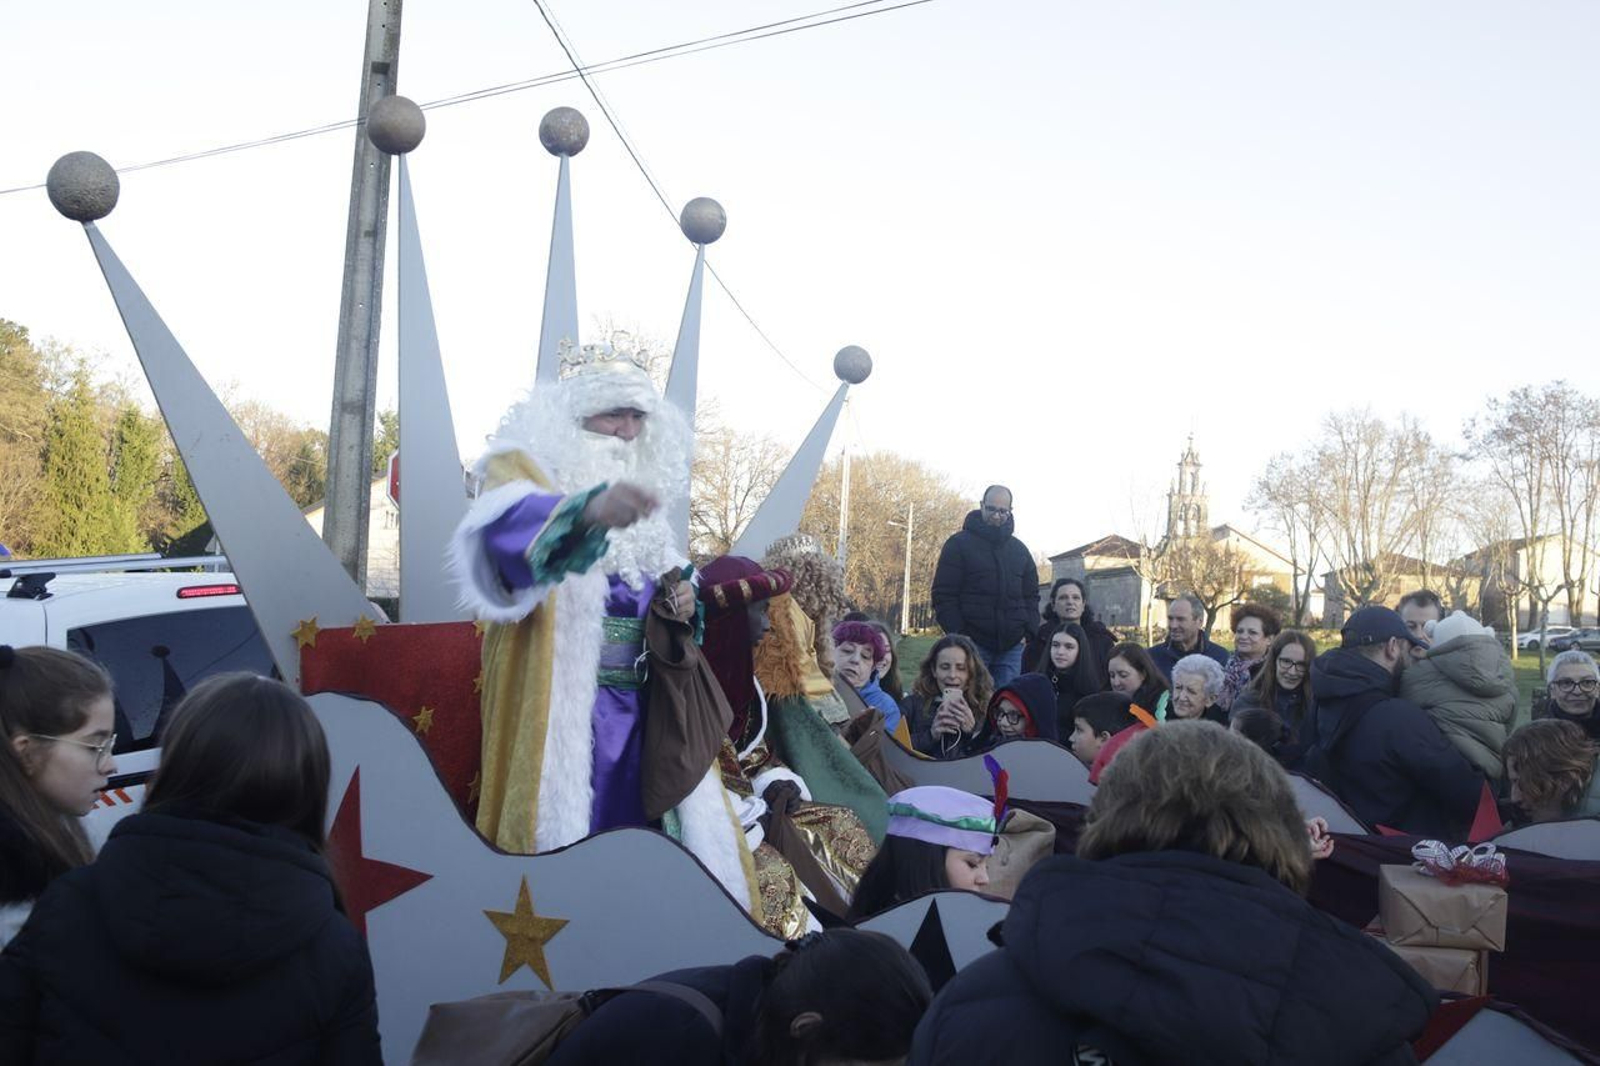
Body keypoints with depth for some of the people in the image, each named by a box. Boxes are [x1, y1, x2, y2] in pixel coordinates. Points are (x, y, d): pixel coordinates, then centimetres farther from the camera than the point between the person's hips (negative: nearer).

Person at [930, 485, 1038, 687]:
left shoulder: (1020, 550, 15)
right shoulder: (959, 544, 1)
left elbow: (1031, 595, 19)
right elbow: (943, 595, -3)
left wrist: (1029, 632, 4)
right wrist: (958, 633, -13)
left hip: (1011, 646, 4)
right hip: (972, 643, -4)